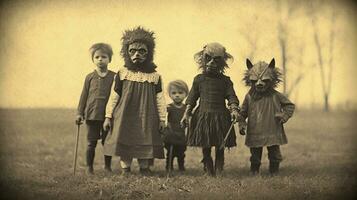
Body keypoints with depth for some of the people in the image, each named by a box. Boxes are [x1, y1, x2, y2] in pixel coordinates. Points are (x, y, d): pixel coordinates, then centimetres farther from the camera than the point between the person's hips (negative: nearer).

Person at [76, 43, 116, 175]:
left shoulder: (114, 77, 2)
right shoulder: (90, 77, 5)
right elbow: (84, 95, 9)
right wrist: (79, 113, 5)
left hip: (108, 115, -1)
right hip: (92, 115, 1)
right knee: (91, 143, 5)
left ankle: (107, 166, 20)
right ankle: (89, 167, 14)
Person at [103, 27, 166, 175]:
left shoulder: (155, 76, 3)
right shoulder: (122, 74, 1)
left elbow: (159, 99, 6)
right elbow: (114, 96, 4)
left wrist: (162, 119, 3)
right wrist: (108, 116, 2)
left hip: (147, 117, 0)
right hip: (125, 116, 0)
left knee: (146, 143, 2)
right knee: (124, 143, 2)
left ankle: (144, 168, 15)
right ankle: (125, 169, 13)